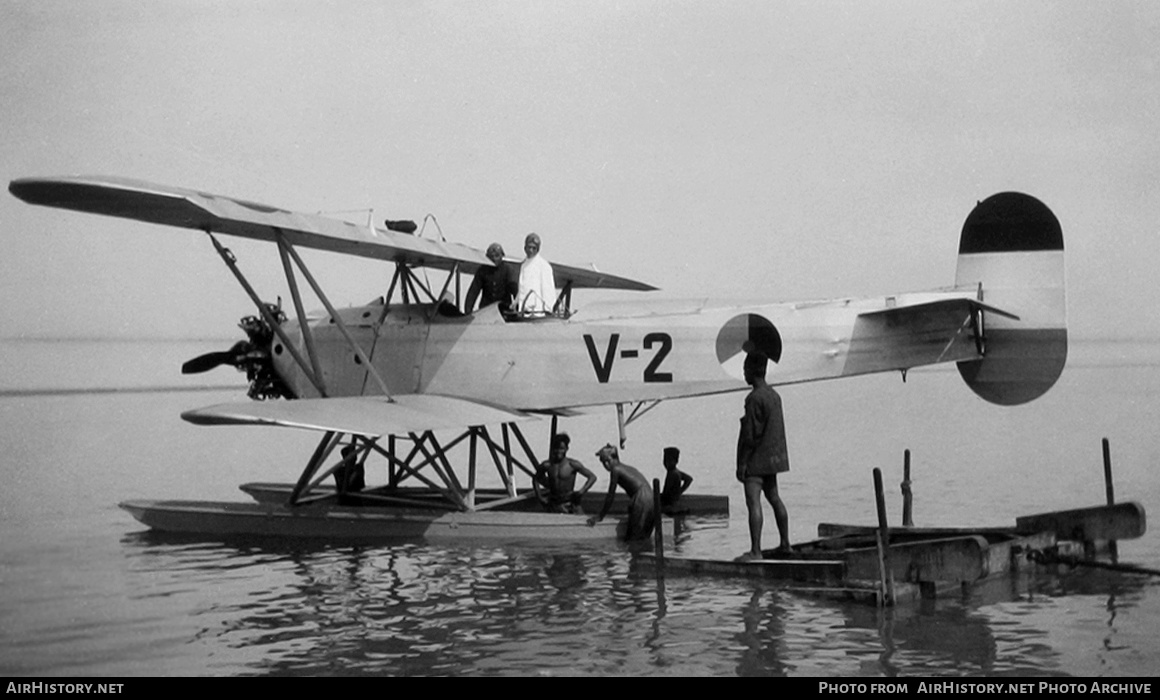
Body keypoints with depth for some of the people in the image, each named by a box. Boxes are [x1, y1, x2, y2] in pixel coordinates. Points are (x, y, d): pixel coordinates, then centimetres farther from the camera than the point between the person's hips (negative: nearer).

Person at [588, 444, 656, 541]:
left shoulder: (616, 469, 2)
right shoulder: (630, 468, 26)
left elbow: (610, 495, 3)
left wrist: (600, 516, 10)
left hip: (641, 500, -8)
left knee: (633, 538, -5)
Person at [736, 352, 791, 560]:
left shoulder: (754, 398, -17)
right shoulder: (774, 395, 10)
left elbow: (751, 435, -19)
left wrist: (742, 463, -16)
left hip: (756, 459, -10)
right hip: (773, 456, 10)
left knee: (753, 502, -13)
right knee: (774, 498, 20)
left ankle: (755, 551, -19)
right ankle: (785, 543, 29)